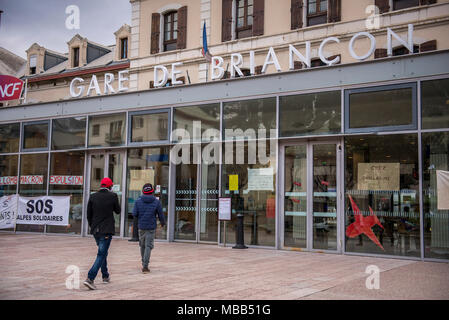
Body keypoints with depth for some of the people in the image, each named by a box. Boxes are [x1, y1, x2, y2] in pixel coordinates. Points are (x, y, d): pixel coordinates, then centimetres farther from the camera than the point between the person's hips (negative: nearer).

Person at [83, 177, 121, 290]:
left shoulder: (92, 197, 1)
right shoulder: (113, 196, -7)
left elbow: (88, 214, 6)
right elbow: (117, 211, 6)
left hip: (95, 230, 5)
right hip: (107, 230, -5)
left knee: (103, 252, 22)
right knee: (101, 254, -4)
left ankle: (105, 276, 33)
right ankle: (90, 278, -16)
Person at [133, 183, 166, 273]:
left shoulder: (138, 201, -1)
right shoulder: (156, 202, -4)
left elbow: (134, 214, -6)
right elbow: (161, 215, -1)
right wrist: (163, 223, 18)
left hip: (141, 226, 2)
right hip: (151, 227, -2)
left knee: (142, 245, 17)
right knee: (148, 246, -1)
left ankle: (144, 263, 29)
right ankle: (145, 266, -10)